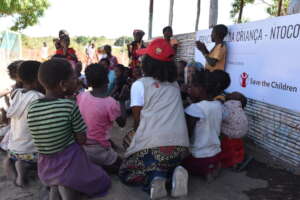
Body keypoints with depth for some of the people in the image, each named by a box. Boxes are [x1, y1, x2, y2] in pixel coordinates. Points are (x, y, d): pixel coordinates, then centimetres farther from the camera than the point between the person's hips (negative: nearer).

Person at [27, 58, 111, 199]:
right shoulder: (70, 106, -19)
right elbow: (81, 140, -12)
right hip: (70, 164, -5)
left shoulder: (32, 109, -5)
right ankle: (67, 188, 5)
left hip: (45, 169, 5)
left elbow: (42, 140, 4)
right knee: (102, 181, 16)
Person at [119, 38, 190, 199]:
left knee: (125, 174, 19)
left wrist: (137, 136, 23)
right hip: (181, 145, 5)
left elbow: (137, 120, 2)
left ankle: (155, 178, -9)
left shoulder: (139, 84, 1)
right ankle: (173, 172, 1)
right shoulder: (175, 85, 16)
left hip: (153, 145, -5)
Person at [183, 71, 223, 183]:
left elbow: (187, 135, -21)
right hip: (216, 155, 7)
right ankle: (212, 167, 7)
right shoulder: (219, 105, -3)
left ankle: (204, 171, -1)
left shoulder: (194, 109, -23)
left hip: (198, 157, -7)